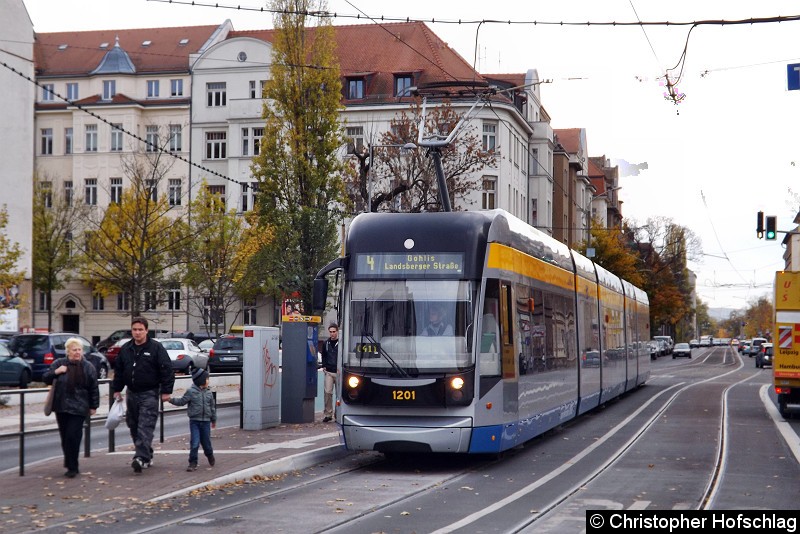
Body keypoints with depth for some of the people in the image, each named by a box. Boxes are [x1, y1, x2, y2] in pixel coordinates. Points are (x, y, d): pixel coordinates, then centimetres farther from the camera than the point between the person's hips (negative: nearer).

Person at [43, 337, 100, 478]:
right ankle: (70, 465, 21)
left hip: (78, 408, -3)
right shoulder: (59, 364, 4)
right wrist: (55, 372, -11)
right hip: (61, 408, 3)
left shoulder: (88, 367, 1)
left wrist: (93, 406, 4)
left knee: (73, 437, -10)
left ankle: (72, 467, -3)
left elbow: (94, 388, 5)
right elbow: (45, 378, 8)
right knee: (65, 437, 7)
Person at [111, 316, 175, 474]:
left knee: (145, 427, -14)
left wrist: (166, 391, -11)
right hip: (132, 393, 6)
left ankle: (141, 458, -23)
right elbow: (118, 370, 18)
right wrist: (116, 389, 13)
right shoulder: (126, 349, 10)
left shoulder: (156, 347, -6)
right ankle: (147, 456, 20)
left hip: (149, 394, -6)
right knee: (134, 427, 9)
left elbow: (167, 370, -8)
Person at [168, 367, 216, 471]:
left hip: (206, 421, 3)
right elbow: (182, 401, -1)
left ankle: (210, 456, 39)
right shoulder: (191, 391, -5)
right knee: (194, 443, -9)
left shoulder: (208, 392, 7)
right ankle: (193, 463, -1)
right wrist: (171, 399, -15)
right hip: (194, 421, -3)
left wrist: (214, 420, 20)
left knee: (206, 442, 11)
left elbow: (212, 406, 14)